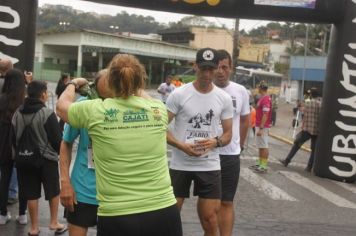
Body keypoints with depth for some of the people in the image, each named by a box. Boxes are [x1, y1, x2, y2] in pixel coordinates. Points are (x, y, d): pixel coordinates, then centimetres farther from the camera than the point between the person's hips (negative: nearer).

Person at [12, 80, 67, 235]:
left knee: (31, 194, 10)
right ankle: (54, 222, 21)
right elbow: (57, 139, -13)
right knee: (54, 192, 14)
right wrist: (61, 152, 6)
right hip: (46, 158, -5)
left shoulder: (17, 113, 1)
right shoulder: (47, 114, -16)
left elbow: (13, 137, 9)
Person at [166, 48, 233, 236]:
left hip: (210, 166, 2)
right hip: (180, 165, -2)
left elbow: (228, 133, 7)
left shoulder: (224, 99, 2)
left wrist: (216, 142, -16)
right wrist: (182, 146, -20)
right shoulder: (178, 94, -7)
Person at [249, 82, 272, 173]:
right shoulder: (262, 98, 12)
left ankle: (264, 166, 1)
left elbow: (265, 115, -23)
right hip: (259, 125, 10)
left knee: (264, 146, -4)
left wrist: (261, 128, -25)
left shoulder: (266, 99, -18)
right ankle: (260, 163, 23)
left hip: (263, 126, -10)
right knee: (260, 146, 15)